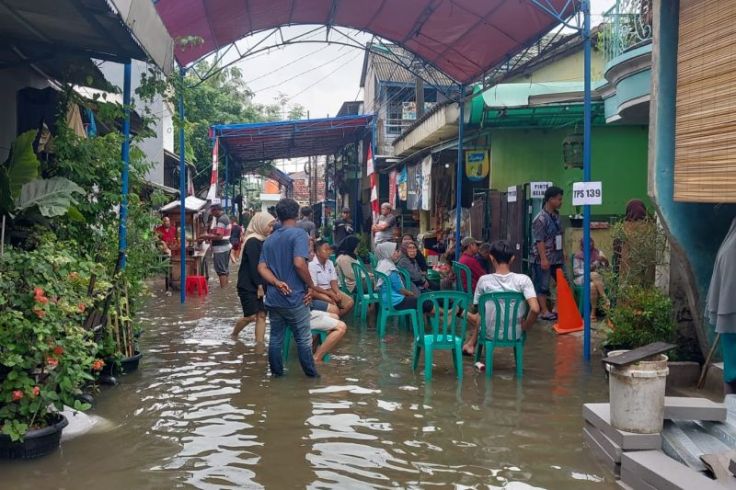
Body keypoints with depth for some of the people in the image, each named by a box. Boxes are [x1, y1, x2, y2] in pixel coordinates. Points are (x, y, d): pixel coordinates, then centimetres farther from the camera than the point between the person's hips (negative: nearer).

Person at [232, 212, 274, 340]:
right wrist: (259, 285, -17)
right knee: (251, 316, -3)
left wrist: (261, 286, 8)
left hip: (257, 286, 8)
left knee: (261, 315, 2)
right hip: (248, 286, -8)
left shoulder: (261, 241, 12)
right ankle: (233, 336, 21)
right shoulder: (252, 242, -15)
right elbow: (253, 266, -19)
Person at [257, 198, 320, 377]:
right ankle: (311, 373, 15)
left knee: (275, 337, 13)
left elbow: (261, 268, 3)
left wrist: (277, 283, -9)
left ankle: (277, 373, 21)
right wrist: (311, 285, -11)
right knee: (303, 339, 6)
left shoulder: (270, 239, 11)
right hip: (295, 298, -6)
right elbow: (299, 263, -23)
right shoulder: (299, 233, -11)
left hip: (273, 298, 6)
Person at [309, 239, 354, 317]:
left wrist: (337, 293, -15)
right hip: (317, 292, -8)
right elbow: (313, 287, -16)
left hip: (329, 290, 8)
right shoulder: (312, 265, -16)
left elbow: (333, 281, 6)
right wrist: (330, 294, -18)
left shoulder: (330, 263, 9)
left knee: (349, 301, -11)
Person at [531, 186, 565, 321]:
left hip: (557, 257, 9)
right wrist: (544, 259, -21)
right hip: (543, 259, -9)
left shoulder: (556, 215, 9)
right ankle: (544, 311, 10)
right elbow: (539, 241, -19)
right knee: (542, 285, 2)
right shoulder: (541, 218, -17)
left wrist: (562, 251, 18)